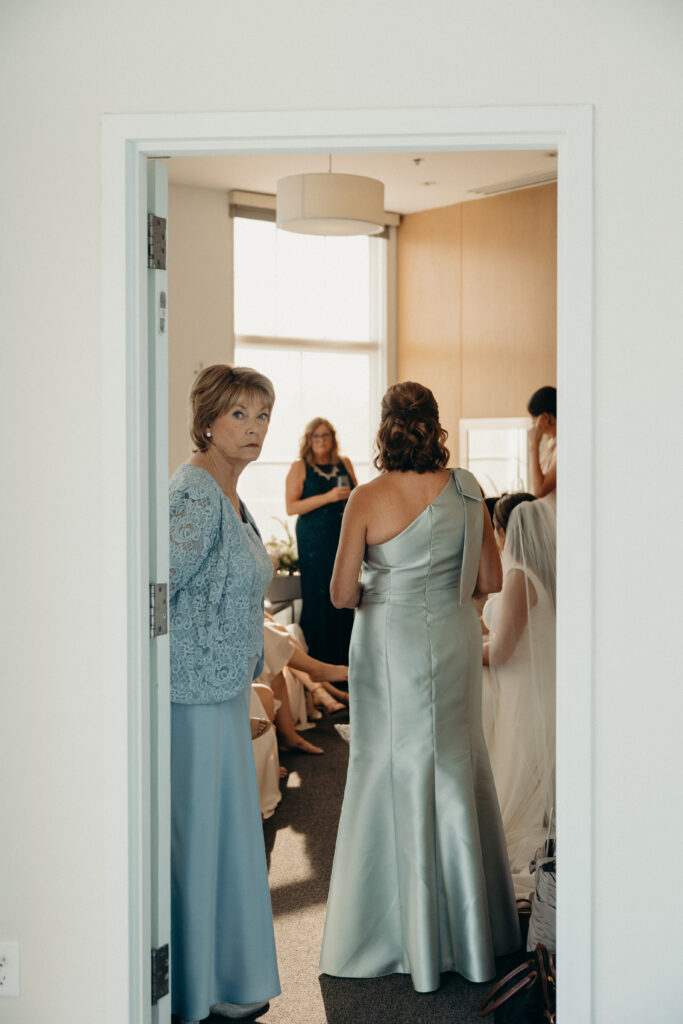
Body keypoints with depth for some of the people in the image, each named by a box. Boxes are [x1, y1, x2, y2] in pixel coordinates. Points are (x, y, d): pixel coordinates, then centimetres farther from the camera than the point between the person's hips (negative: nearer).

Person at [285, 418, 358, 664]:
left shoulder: (344, 463, 11)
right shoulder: (300, 467, -1)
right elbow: (291, 507, -10)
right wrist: (328, 497, -16)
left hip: (344, 538, 4)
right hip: (314, 542, -4)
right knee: (318, 597, -5)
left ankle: (343, 659, 10)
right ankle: (318, 660, 3)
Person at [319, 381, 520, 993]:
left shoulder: (368, 500, -14)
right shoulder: (466, 491, -5)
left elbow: (342, 595, -11)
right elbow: (490, 581, 1)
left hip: (392, 646, -3)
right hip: (455, 643, 3)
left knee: (395, 779, 9)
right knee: (458, 775, 16)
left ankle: (408, 940, 20)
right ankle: (471, 936, 29)